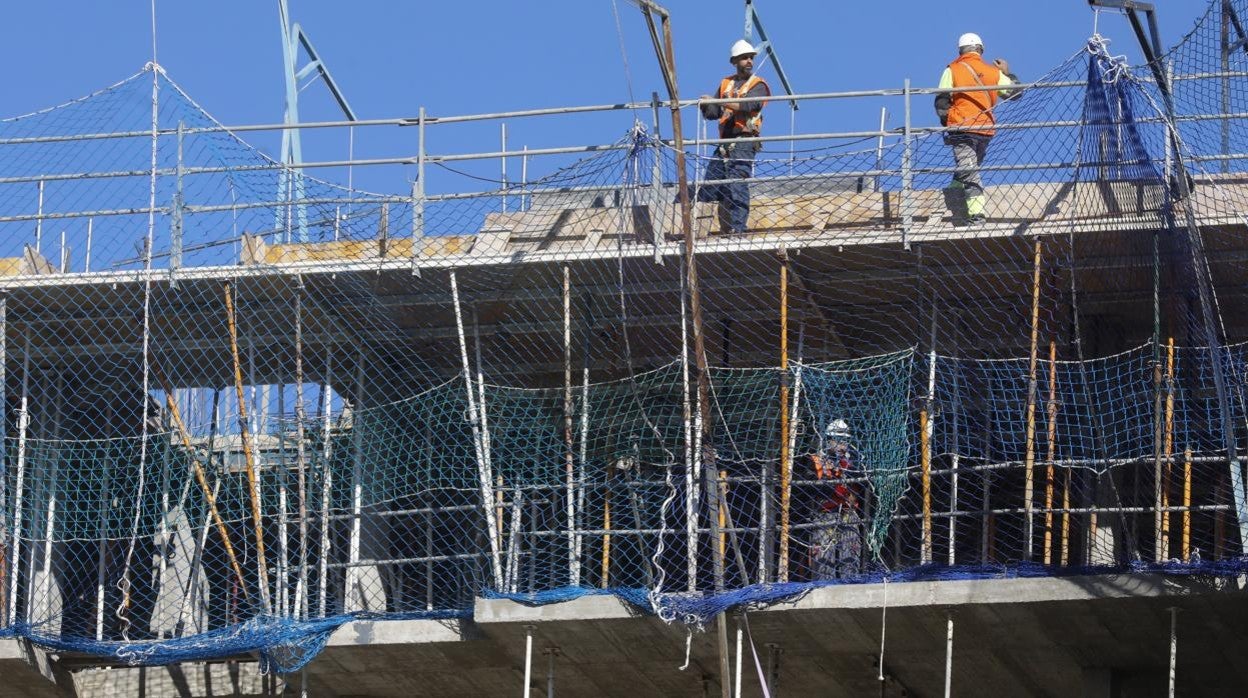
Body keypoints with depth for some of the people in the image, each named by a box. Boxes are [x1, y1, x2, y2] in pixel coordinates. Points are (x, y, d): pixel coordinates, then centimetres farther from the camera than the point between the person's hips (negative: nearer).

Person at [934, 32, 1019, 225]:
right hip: (986, 130, 4)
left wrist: (946, 122, 11)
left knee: (968, 172, -9)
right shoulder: (993, 72, 9)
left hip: (962, 128, -4)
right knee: (972, 168, 21)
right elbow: (1013, 92, 18)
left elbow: (941, 101, -3)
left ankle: (976, 213, -20)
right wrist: (1007, 73, 34)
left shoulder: (952, 70, 0)